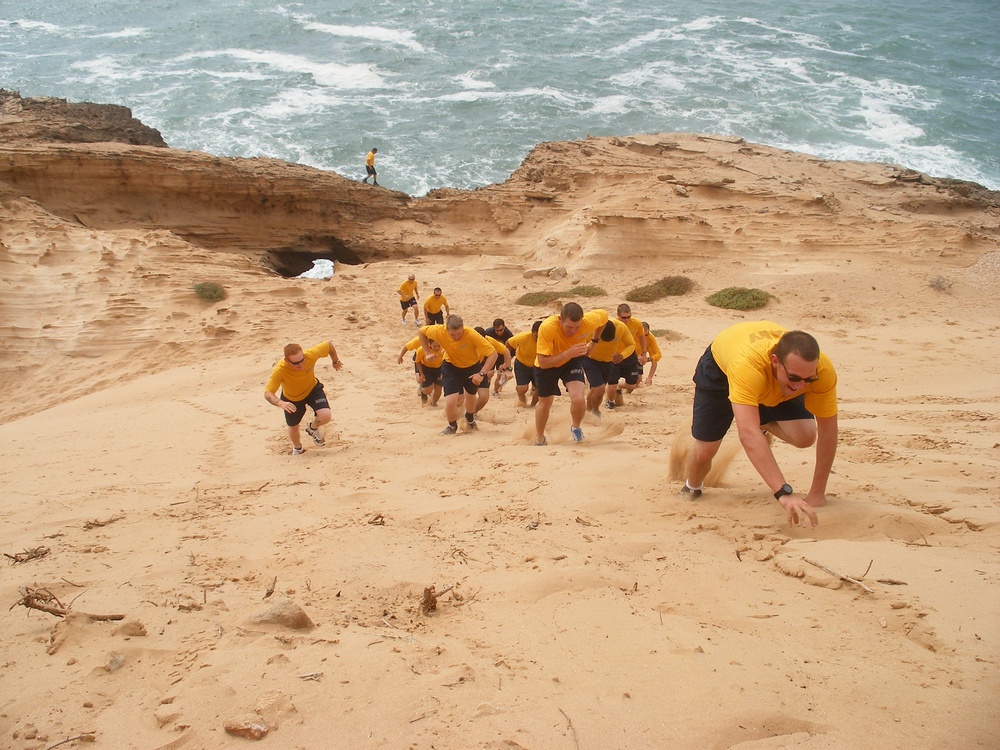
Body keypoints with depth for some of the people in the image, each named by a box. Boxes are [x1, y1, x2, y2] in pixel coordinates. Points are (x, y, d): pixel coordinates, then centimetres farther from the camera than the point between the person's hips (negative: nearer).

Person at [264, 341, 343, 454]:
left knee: (325, 416, -23)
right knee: (293, 427, 18)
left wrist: (335, 361, 3)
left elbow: (329, 345, -16)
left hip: (312, 389, 1)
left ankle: (312, 428, 15)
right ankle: (297, 449, 55)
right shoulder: (279, 370, -39)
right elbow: (268, 394, -39)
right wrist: (280, 403, -60)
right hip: (292, 399, 0)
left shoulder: (311, 355, -35)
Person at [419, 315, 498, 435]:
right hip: (451, 367, 0)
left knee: (471, 396, 22)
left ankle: (470, 419, 58)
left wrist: (481, 373, -41)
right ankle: (452, 426, 18)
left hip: (472, 367, 0)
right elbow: (421, 331, -7)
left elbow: (493, 353, -34)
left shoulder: (472, 334, -36)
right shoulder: (439, 331, -30)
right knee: (450, 401, -15)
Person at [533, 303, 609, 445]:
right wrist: (568, 353, -49)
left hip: (573, 361, 1)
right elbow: (543, 362, -39)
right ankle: (539, 439, 44)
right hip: (547, 364, -1)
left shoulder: (590, 321, -31)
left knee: (579, 399, -21)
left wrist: (594, 342, 0)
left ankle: (576, 428, 13)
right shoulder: (547, 328, -40)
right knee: (545, 403, 15)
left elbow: (604, 315, -5)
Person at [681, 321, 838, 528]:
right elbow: (749, 435, -58)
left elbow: (828, 431, -27)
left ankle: (765, 423, 19)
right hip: (720, 366, -3)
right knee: (705, 449, -8)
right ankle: (692, 489, 29)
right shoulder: (747, 364, -49)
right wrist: (783, 492, -65)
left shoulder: (822, 370, -37)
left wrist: (817, 494, -28)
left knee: (804, 436, -17)